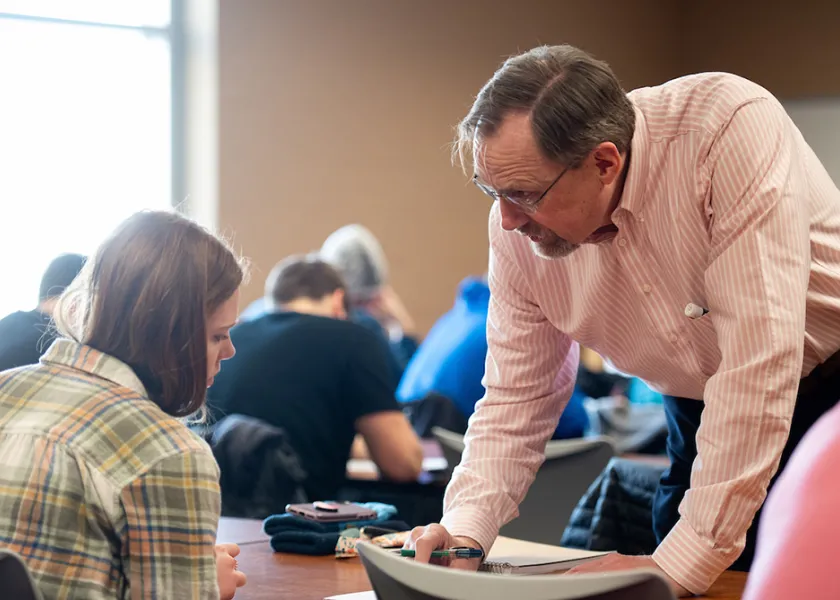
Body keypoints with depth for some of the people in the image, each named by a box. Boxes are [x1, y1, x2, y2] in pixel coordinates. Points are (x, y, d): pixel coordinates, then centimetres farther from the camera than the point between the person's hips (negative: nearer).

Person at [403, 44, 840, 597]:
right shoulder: (517, 227, -13)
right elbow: (517, 398, -2)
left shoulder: (731, 128, -31)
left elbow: (760, 355, -35)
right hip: (701, 421, 4)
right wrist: (464, 532, -19)